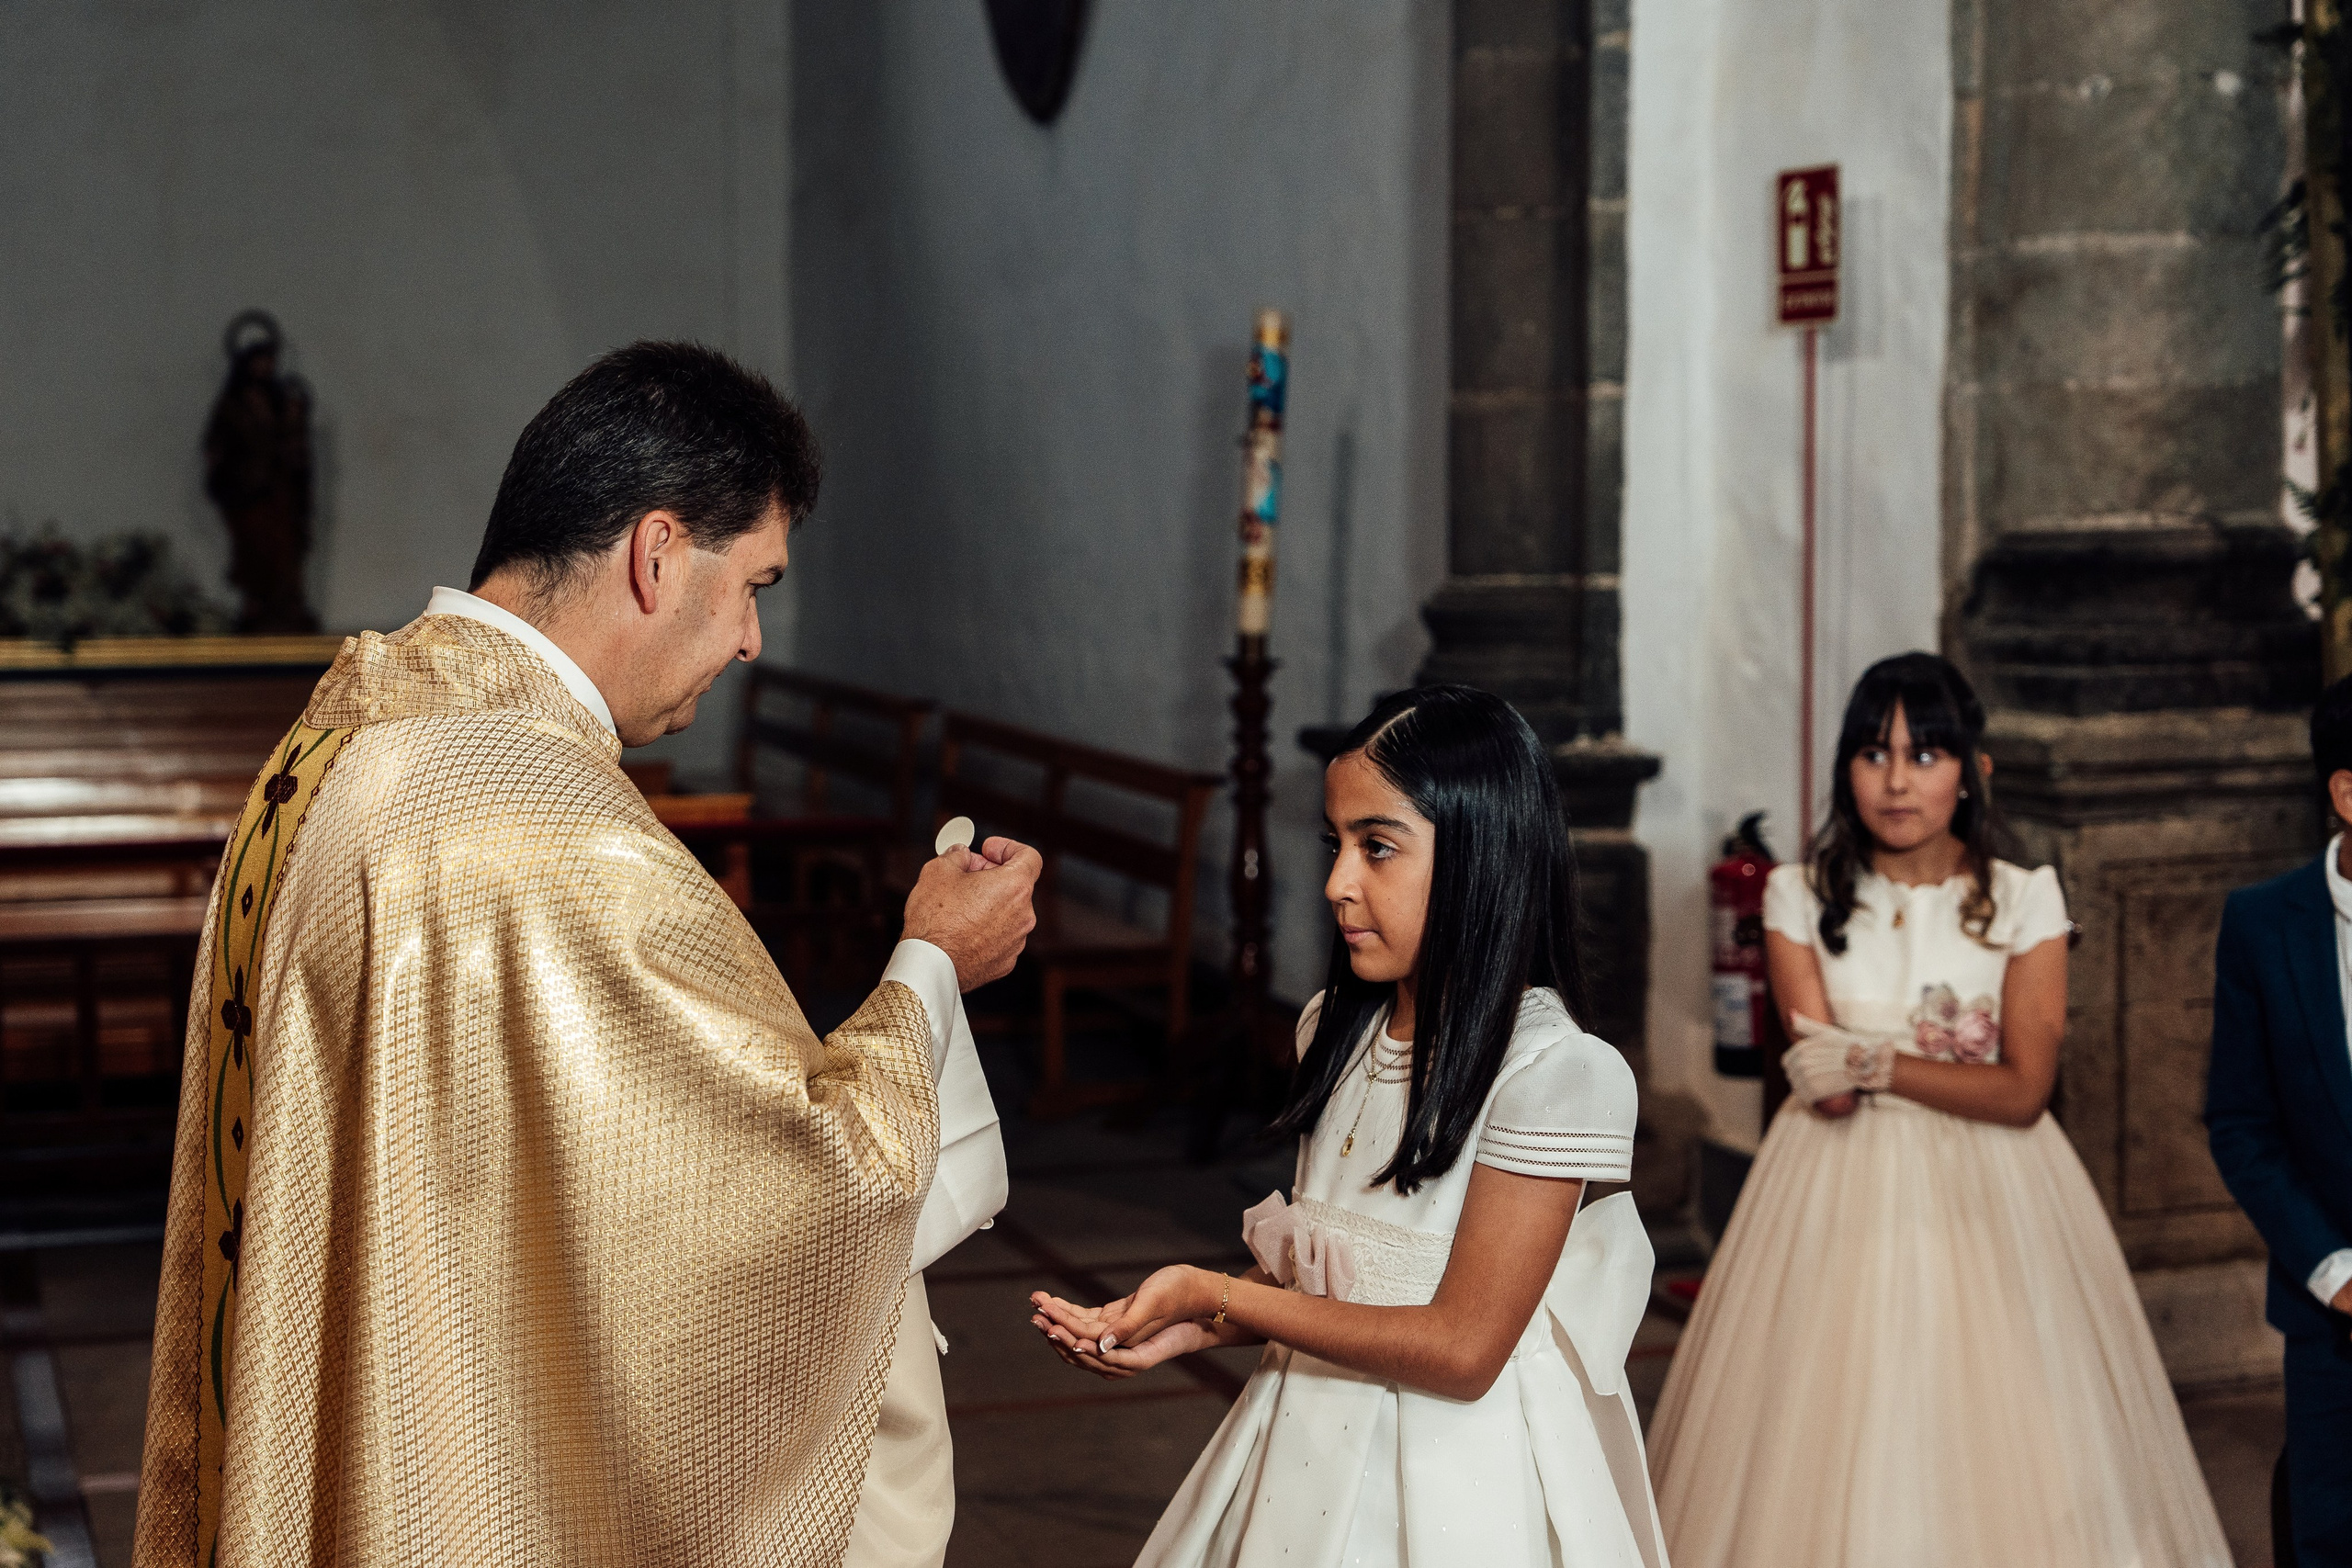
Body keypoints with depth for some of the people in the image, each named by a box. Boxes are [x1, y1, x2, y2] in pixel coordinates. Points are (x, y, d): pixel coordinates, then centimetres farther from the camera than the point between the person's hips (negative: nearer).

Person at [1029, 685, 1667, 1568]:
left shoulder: (1553, 1067, -20)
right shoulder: (1338, 1032, 4)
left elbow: (1462, 1348, -21)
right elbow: (1318, 1270, 10)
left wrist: (1214, 1298, -16)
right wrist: (1185, 1326, -9)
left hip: (1452, 1481, -6)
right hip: (1309, 1452, 6)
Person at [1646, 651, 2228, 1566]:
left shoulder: (2024, 902, -1)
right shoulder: (1801, 899, 0)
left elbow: (2024, 1092, -9)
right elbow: (1827, 1090, -8)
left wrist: (1878, 1060, -15)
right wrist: (1945, 1052, -10)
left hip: (1987, 1204, 0)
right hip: (1840, 1201, 0)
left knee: (1998, 1451, 0)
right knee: (1831, 1450, -1)